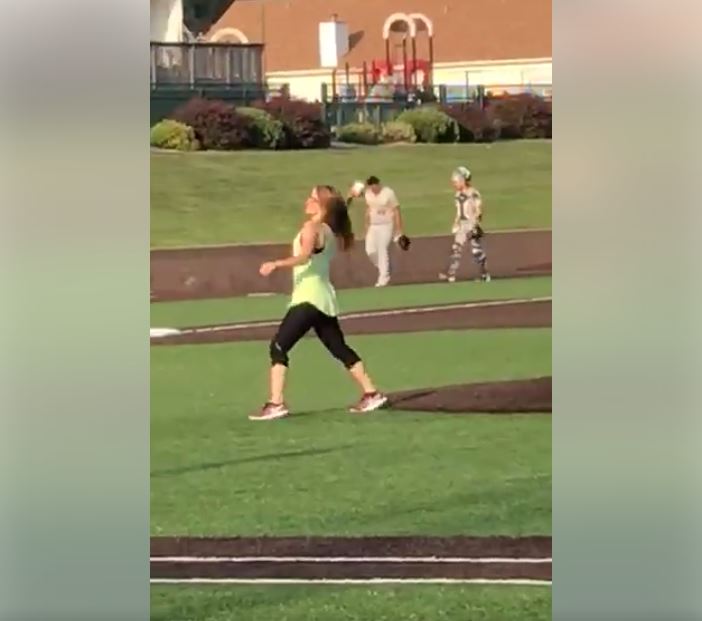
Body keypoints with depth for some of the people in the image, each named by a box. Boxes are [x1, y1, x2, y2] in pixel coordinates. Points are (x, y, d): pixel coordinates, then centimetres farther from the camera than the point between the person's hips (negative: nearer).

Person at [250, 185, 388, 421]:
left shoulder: (312, 228, -11)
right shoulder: (332, 232, 13)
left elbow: (304, 256, -28)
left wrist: (276, 264, -36)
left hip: (308, 298, -9)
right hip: (324, 299, 9)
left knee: (278, 347, -10)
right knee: (340, 348, 19)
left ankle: (276, 404, -19)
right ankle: (371, 393, 21)